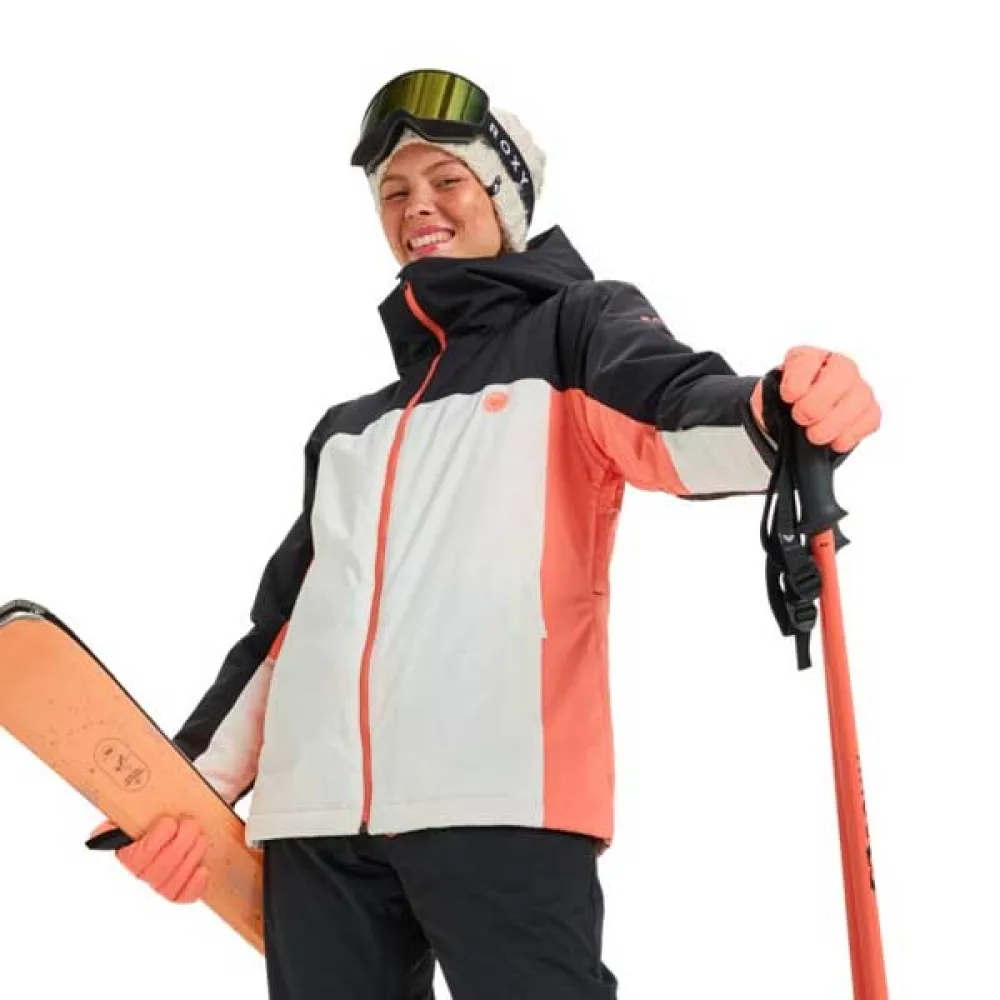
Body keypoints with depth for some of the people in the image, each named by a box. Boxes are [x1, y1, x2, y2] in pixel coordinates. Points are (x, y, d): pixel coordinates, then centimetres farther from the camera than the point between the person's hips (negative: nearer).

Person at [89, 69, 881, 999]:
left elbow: (672, 415, -9)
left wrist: (770, 416, -32)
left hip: (503, 797, -5)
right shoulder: (350, 427, 27)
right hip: (315, 818, 6)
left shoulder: (572, 326, 12)